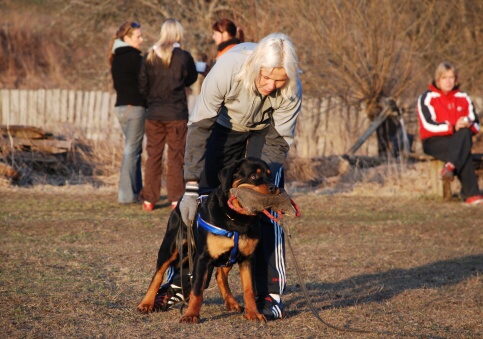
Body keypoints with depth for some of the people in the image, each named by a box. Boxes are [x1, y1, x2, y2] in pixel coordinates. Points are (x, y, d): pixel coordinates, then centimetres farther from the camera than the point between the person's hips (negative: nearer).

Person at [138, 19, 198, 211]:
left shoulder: (149, 57, -2)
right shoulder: (183, 57, -9)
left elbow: (142, 85, 2)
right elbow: (191, 78, 8)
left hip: (153, 114, 3)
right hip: (176, 114, -3)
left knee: (153, 156, 8)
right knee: (176, 157, 3)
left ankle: (149, 199, 8)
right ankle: (176, 199, 1)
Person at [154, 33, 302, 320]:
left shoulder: (291, 90, -34)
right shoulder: (228, 69, -39)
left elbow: (280, 142, -22)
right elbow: (200, 127, -33)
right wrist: (191, 187, -37)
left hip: (265, 131, 0)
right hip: (225, 126, 1)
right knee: (201, 202, -1)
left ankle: (270, 295, -10)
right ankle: (179, 283, 13)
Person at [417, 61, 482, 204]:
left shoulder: (463, 98, 17)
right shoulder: (427, 98, 2)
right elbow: (428, 125, -12)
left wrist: (469, 125, -17)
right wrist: (453, 127, -25)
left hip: (460, 140, 4)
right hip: (434, 142, -4)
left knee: (465, 133, -35)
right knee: (465, 153, -35)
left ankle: (450, 166, -51)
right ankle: (471, 195, -45)